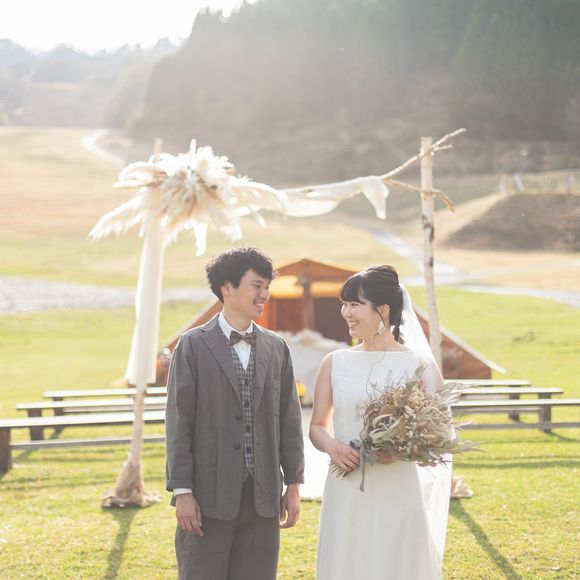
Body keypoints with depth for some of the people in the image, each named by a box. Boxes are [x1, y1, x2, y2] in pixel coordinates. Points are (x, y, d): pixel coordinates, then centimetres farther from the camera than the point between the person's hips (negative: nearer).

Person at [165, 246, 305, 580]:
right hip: (210, 496, -4)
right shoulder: (193, 346, -3)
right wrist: (182, 492, -11)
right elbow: (178, 423, -6)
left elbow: (290, 419, 11)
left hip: (262, 499, 4)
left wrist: (294, 485, 7)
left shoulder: (276, 348, 9)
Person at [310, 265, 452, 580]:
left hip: (398, 492, -2)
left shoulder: (417, 364, -2)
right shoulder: (335, 363, 6)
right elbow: (317, 426, 11)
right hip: (346, 492, 2)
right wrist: (331, 446, -11)